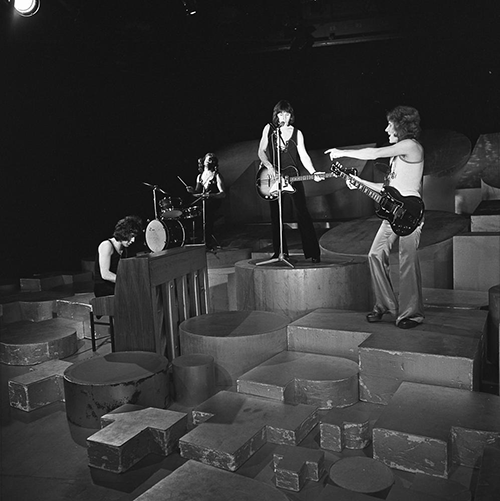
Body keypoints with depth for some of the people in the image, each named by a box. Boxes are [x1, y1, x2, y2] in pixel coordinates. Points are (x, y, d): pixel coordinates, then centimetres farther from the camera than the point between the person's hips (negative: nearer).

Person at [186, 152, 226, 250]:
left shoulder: (216, 176, -3)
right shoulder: (200, 176, 15)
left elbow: (223, 194, -13)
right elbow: (198, 193, 20)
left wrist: (211, 195, -30)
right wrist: (192, 191, -3)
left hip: (214, 203, -6)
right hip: (203, 203, 6)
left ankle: (209, 244, -6)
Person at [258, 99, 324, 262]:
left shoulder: (297, 133, 5)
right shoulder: (269, 129, 5)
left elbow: (303, 155, -2)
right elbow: (261, 151, 3)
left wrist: (313, 173, -17)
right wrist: (269, 166, -15)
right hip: (273, 178, 1)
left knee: (302, 214, -8)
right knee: (275, 216, 5)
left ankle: (313, 252, -6)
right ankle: (280, 252, 16)